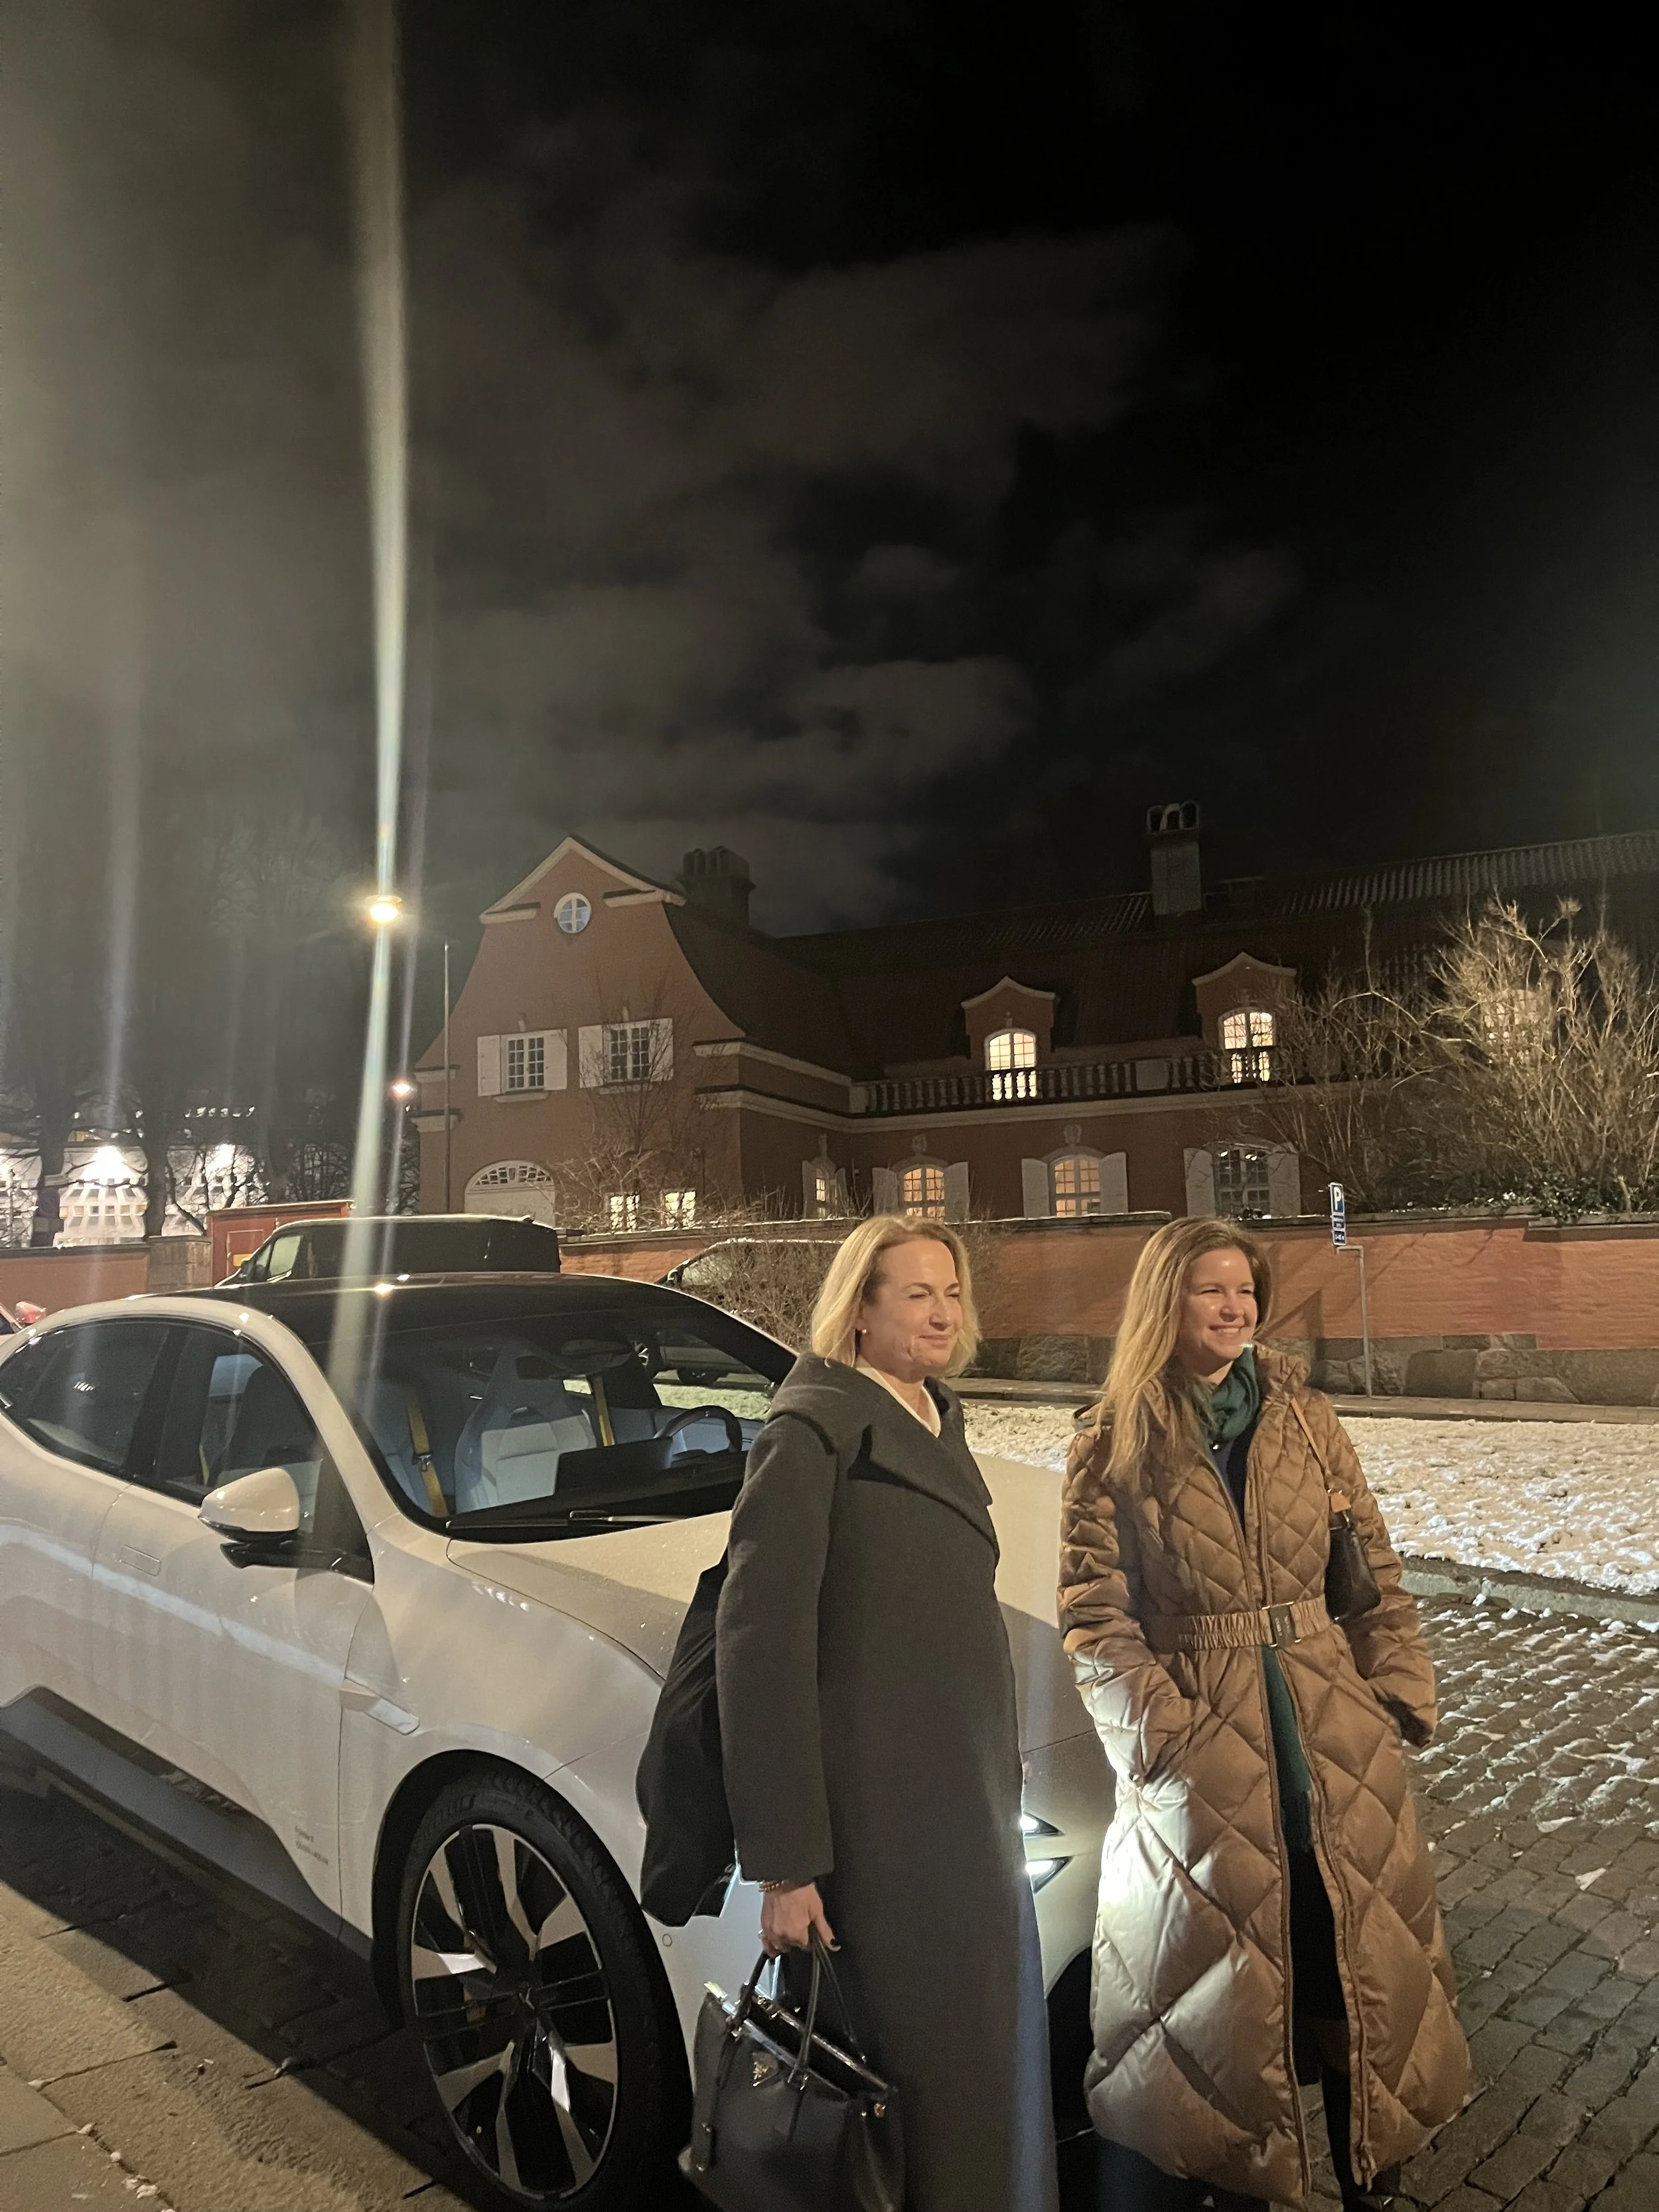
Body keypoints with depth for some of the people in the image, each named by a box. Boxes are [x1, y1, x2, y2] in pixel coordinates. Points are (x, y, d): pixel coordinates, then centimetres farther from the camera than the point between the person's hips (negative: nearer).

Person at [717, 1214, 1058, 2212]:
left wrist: (999, 1786, 19)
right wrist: (785, 1866, -20)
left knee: (999, 2052, 19)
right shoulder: (814, 1431, -17)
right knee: (931, 2069, 5)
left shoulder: (935, 1422, 9)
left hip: (973, 1800, 8)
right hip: (883, 1819, -8)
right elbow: (762, 1644, -20)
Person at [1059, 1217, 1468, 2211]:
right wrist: (1159, 1729, -14)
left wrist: (1404, 1692, -2)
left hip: (1340, 1738, 3)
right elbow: (1094, 1616, -6)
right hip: (1204, 1748, -3)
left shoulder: (1308, 1420, 5)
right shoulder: (1116, 1446, -5)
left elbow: (1377, 1576, 8)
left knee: (1364, 1964, 14)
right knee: (1224, 1985, 7)